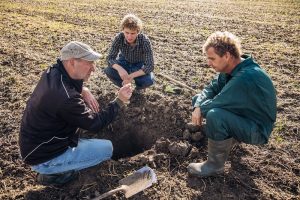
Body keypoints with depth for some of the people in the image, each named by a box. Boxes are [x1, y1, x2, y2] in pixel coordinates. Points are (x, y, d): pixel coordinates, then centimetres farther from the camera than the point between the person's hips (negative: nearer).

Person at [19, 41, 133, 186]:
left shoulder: (53, 71, -8)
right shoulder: (65, 98, -34)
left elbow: (72, 81, 15)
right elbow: (95, 124, -21)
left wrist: (83, 91, -6)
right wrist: (119, 101, -14)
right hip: (44, 158, -8)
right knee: (107, 148, -5)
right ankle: (53, 173, 3)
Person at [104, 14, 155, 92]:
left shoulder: (144, 40, -32)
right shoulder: (119, 38, -26)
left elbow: (150, 66, -32)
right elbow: (110, 58, -23)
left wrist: (132, 76, -43)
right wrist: (120, 69, -46)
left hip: (139, 65, -1)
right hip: (124, 62, 2)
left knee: (149, 80, -31)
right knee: (108, 71, -28)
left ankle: (139, 86, 7)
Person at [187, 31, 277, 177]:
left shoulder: (246, 77, -34)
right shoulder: (231, 68, -6)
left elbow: (218, 102, -32)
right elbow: (212, 88, -1)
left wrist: (201, 108, -11)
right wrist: (198, 107, -18)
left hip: (257, 129, -8)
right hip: (241, 113, 9)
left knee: (214, 115, -36)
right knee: (198, 99, 4)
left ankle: (215, 165, -12)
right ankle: (230, 136, 15)